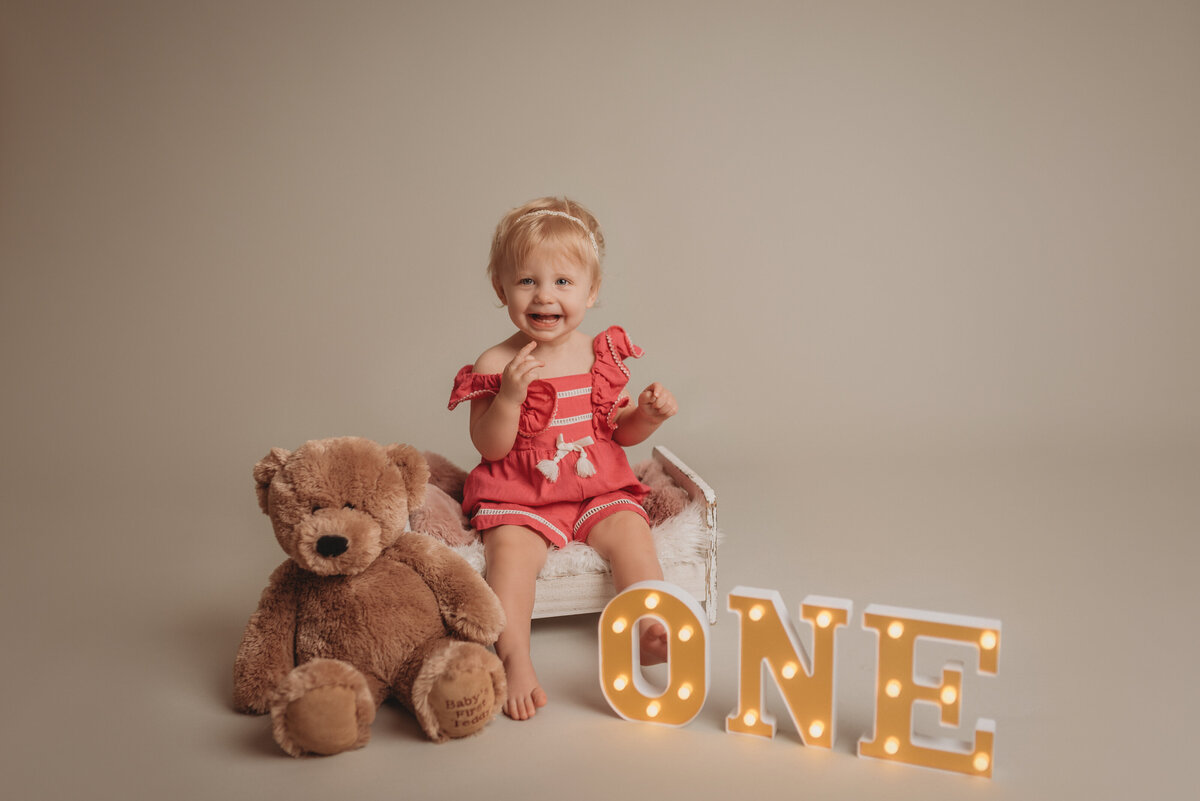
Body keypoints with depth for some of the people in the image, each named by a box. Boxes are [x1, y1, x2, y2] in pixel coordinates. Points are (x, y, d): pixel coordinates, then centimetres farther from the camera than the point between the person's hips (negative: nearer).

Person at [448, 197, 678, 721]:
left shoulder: (602, 354, 4)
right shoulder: (496, 364, -7)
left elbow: (621, 431, 11)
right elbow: (490, 448, -10)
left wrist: (650, 414, -10)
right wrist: (510, 395, -24)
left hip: (599, 486, 3)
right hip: (520, 496, -3)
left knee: (630, 531, -22)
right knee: (510, 548, -27)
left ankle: (651, 632, -17)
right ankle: (514, 660, -27)